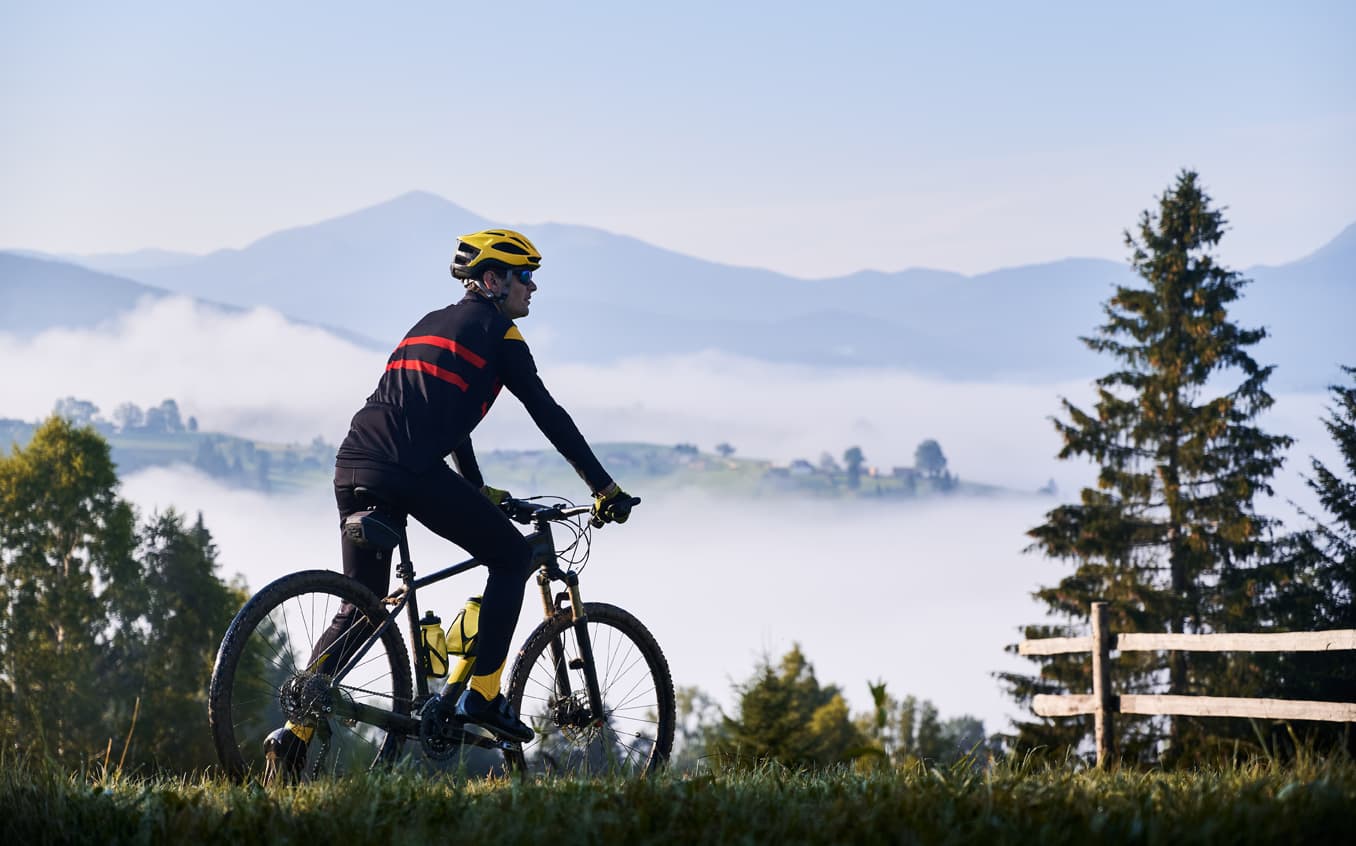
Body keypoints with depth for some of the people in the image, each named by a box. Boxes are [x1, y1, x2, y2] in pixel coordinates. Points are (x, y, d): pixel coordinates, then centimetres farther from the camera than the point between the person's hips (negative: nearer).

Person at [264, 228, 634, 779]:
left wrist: (480, 492, 48)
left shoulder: (433, 323, 32)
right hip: (409, 470, -8)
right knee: (513, 557, 10)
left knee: (360, 609, 16)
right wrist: (606, 489, 10)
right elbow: (547, 414, 5)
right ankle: (482, 695, 4)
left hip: (354, 467, 8)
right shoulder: (496, 330, 7)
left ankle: (296, 731, 6)